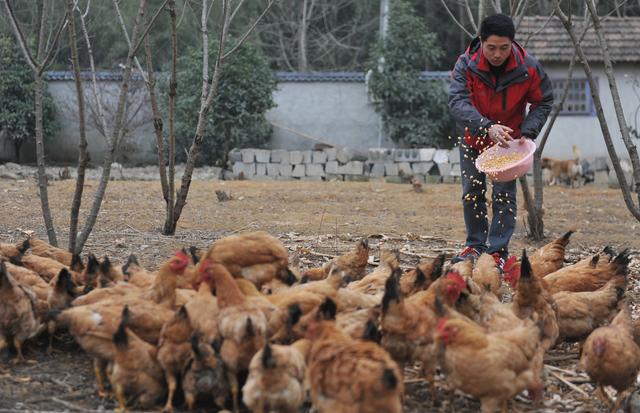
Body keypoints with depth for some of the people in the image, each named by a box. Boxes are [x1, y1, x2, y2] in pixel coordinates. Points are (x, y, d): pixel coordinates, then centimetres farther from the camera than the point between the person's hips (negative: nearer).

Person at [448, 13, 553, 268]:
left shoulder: (529, 68, -21)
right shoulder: (466, 65, -25)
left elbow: (543, 102, -5)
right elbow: (457, 101, -37)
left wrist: (528, 132, -21)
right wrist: (487, 127, -51)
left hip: (509, 140, -1)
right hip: (473, 138, 1)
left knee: (504, 195, -7)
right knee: (472, 193, 7)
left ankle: (498, 251, 0)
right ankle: (475, 245, 23)